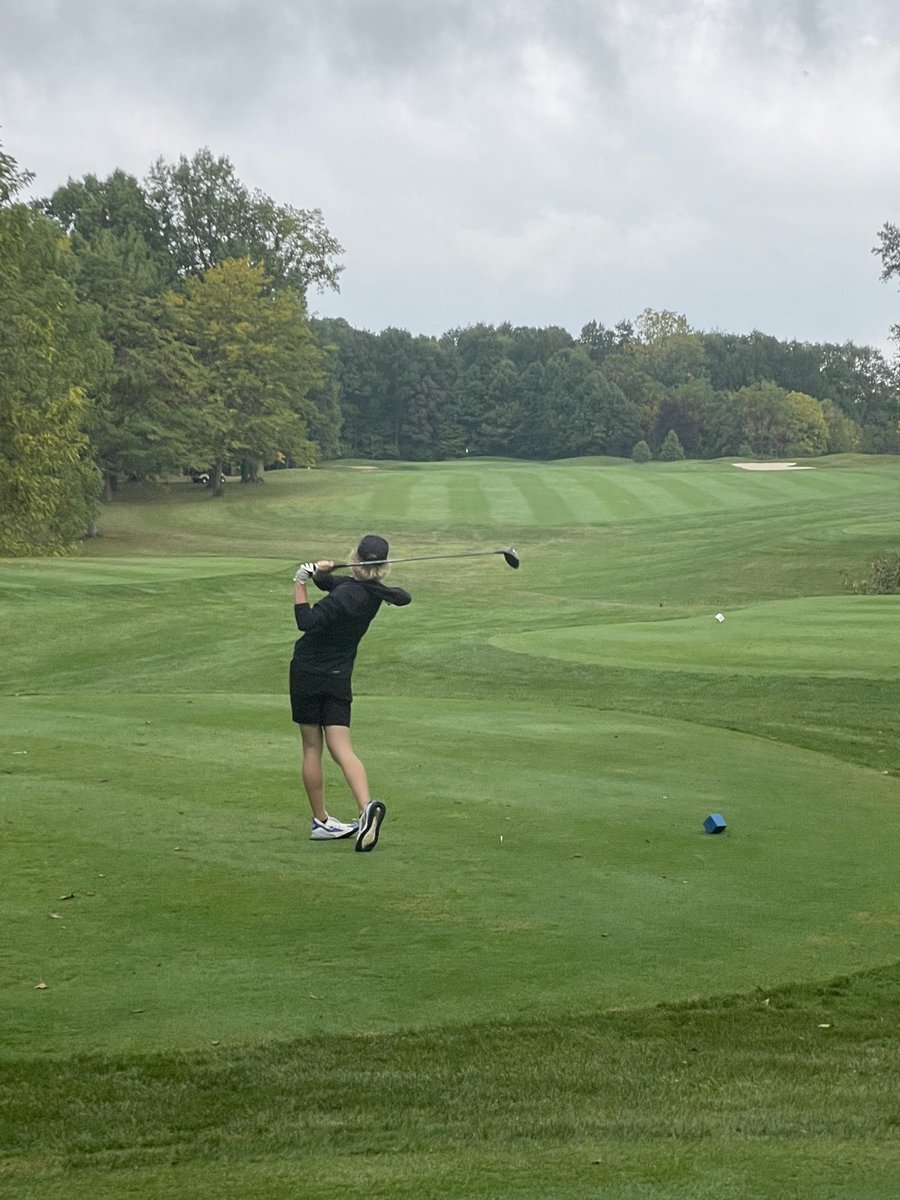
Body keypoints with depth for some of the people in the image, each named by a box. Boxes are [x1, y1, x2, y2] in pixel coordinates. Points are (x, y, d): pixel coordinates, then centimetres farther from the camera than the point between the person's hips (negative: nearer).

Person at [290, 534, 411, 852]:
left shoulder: (347, 595, -20)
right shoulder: (375, 592, 3)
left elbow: (307, 621, -25)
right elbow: (330, 583, 13)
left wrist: (300, 582, -20)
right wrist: (318, 571, -8)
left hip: (307, 673, -5)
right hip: (339, 678, 5)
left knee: (312, 748, 7)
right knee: (342, 749, -3)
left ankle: (320, 820, 12)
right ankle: (366, 807, -26)